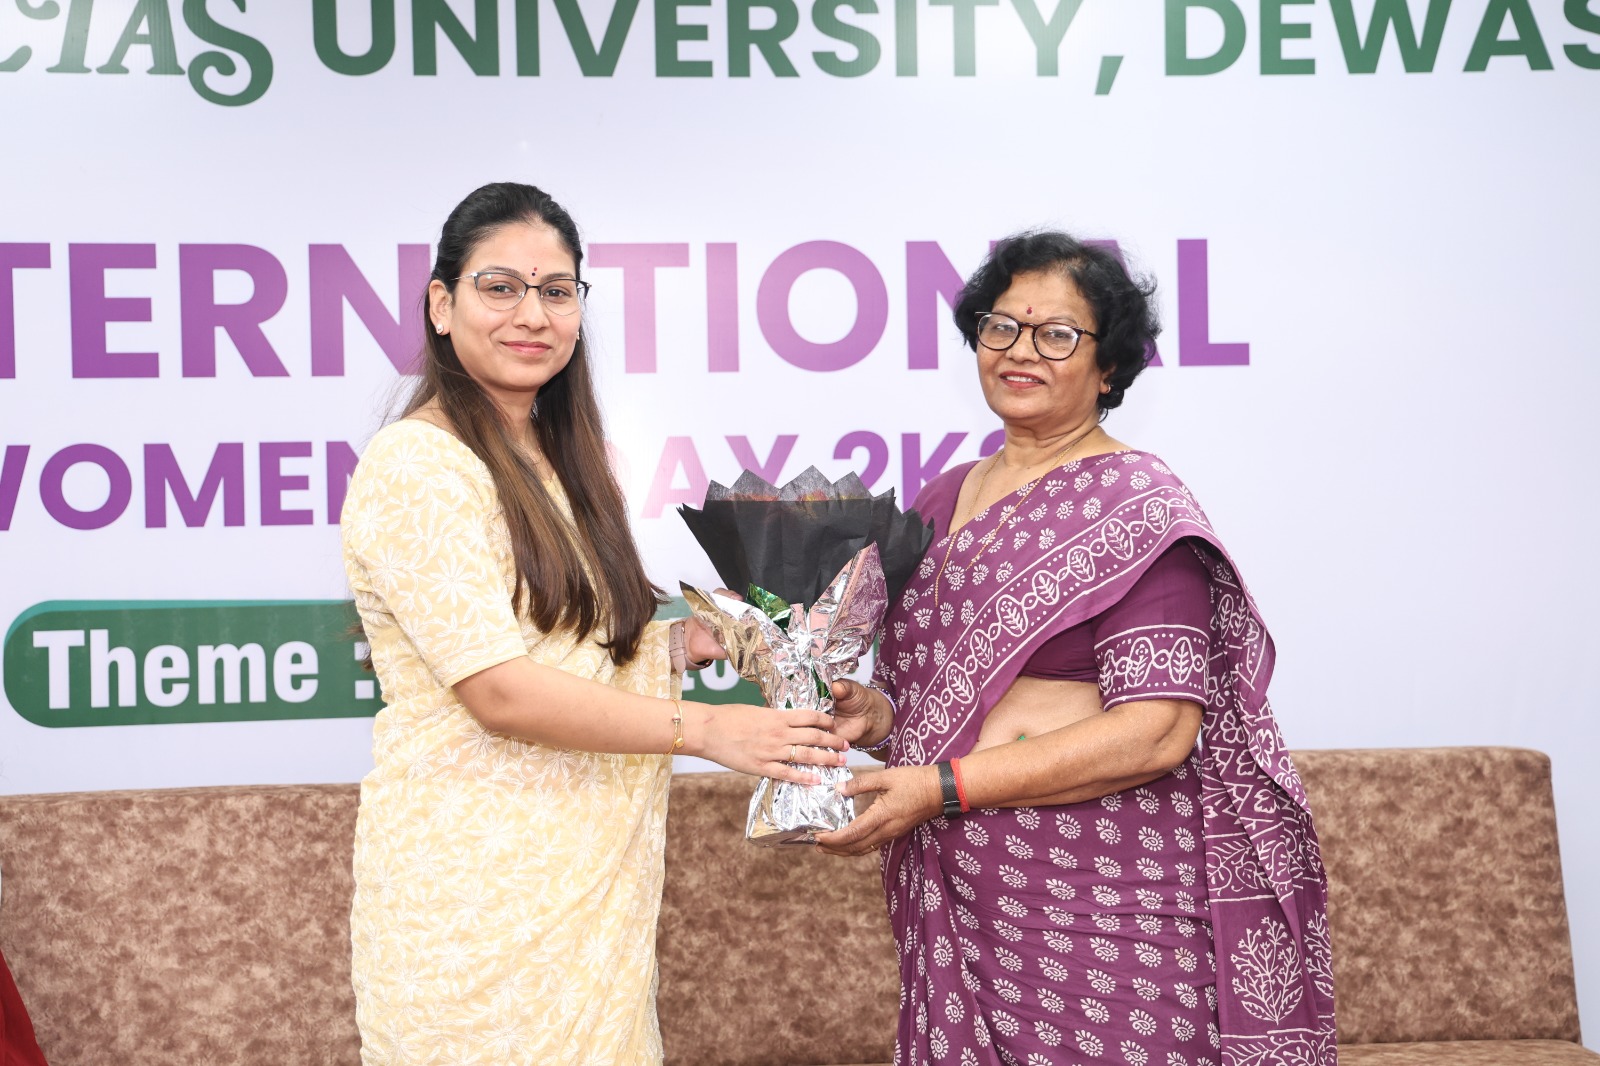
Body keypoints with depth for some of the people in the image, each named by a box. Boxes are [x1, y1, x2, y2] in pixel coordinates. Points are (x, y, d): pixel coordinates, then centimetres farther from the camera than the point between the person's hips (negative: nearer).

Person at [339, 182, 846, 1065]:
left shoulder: (554, 461, 13)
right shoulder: (417, 462, -13)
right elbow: (499, 692, -18)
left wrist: (678, 644, 3)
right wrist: (705, 728, -16)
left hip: (586, 875, 8)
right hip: (476, 884, -8)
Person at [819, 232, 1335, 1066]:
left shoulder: (1138, 506, -8)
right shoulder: (945, 499, 12)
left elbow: (1157, 732, -17)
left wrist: (942, 787, -18)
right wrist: (874, 714, -2)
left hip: (1105, 901, -5)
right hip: (959, 899, 6)